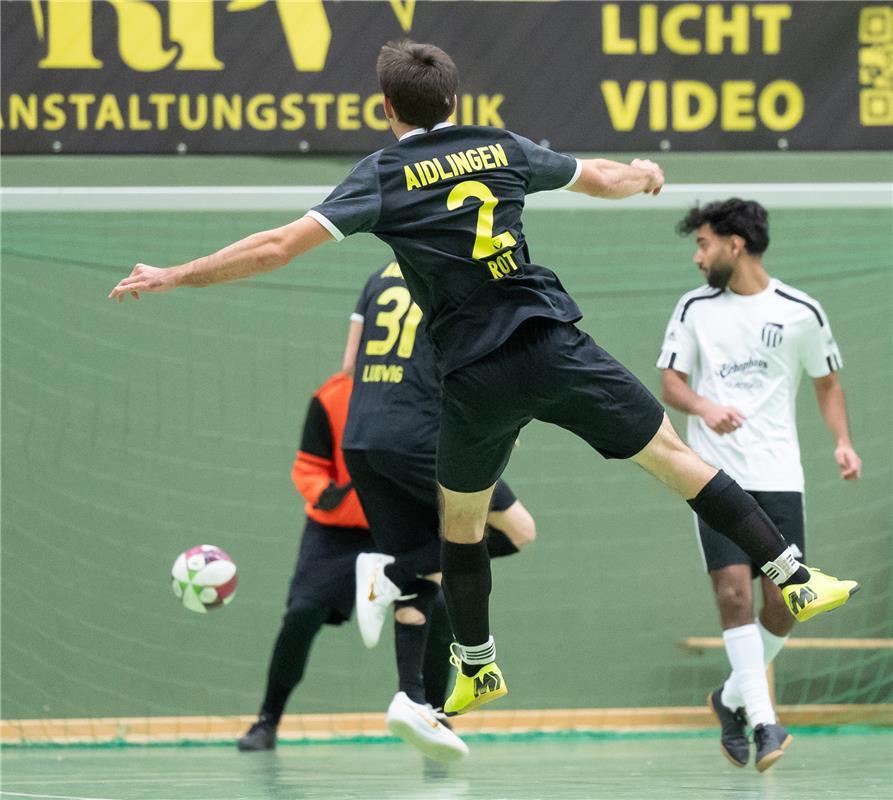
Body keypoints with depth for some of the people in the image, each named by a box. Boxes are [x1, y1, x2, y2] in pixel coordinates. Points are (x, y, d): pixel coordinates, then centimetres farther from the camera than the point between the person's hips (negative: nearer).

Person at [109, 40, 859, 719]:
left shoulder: (384, 176, -2)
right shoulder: (502, 149, 8)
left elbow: (277, 247, -10)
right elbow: (604, 177, 24)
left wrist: (174, 276, -2)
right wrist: (647, 174, 48)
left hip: (478, 379, -2)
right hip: (556, 348, 2)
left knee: (461, 521, 21)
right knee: (674, 453, 10)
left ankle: (479, 670, 32)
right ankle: (793, 578, 5)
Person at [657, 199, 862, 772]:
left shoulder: (801, 312, 3)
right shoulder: (695, 309, 6)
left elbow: (827, 382, 13)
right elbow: (670, 383, 6)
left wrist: (843, 442, -3)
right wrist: (705, 407, -16)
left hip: (779, 477, 0)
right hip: (716, 474, 0)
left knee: (782, 603, -4)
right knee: (733, 591, -16)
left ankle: (734, 697, 20)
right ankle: (764, 721, -18)